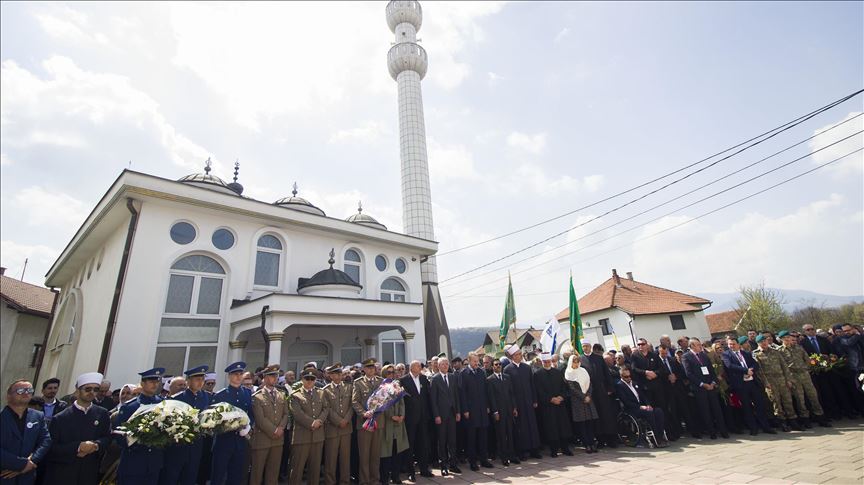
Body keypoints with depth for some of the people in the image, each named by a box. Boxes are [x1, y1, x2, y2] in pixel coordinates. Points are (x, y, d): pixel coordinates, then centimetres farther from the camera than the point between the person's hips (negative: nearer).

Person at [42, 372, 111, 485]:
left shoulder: (103, 414, 2)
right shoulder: (60, 418, -4)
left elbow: (107, 437, 2)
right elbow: (51, 447, -6)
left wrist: (96, 445, -18)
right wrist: (77, 447, -18)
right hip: (61, 475, -2)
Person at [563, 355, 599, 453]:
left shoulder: (583, 371, 12)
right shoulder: (568, 373, -1)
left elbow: (589, 384, 7)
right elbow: (572, 389, -6)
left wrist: (588, 396, -7)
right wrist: (583, 397, -10)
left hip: (588, 398, 4)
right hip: (577, 400, -4)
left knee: (591, 421, -2)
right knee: (581, 423, -4)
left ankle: (591, 443, 5)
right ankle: (587, 445, 2)